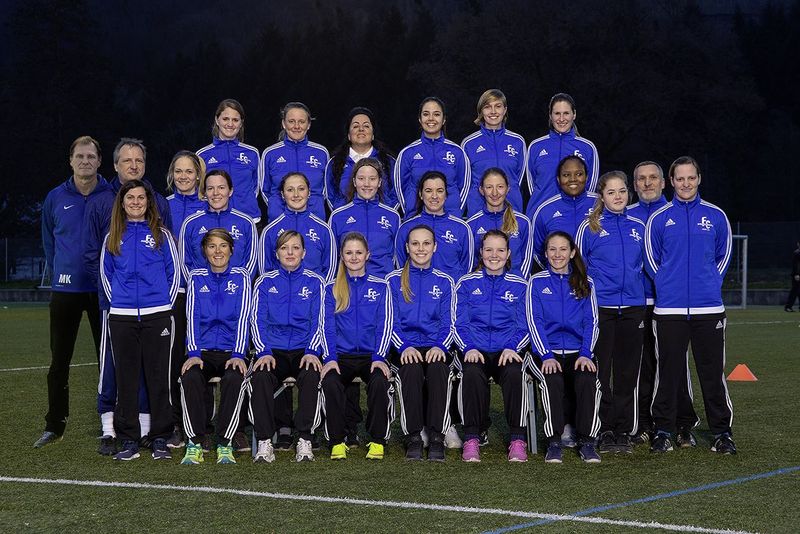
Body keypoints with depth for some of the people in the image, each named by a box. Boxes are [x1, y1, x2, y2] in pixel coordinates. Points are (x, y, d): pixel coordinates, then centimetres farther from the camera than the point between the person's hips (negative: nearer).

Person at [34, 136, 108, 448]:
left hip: (103, 289, -2)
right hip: (65, 290, 2)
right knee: (59, 361, 5)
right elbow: (49, 242, 16)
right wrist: (61, 272, 10)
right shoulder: (56, 198, 4)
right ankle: (54, 425, 13)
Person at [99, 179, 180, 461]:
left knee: (157, 376, -1)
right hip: (122, 317, 2)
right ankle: (128, 440, 8)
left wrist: (165, 304, 3)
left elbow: (174, 272, 7)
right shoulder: (113, 237, 11)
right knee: (126, 377, 3)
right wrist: (117, 301, 9)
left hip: (157, 316, -2)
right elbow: (105, 273, 18)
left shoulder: (161, 234, 5)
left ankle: (160, 439, 5)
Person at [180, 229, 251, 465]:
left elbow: (243, 318, -1)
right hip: (203, 352, 1)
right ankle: (195, 443, -26)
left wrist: (238, 355, -14)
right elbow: (192, 318, 4)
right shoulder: (196, 278, 12)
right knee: (190, 377, -32)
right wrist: (193, 354, -11)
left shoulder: (241, 277, 8)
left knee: (233, 378, -35)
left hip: (231, 352, -1)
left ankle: (225, 444, -27)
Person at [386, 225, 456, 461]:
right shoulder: (394, 280, 12)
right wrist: (404, 347, -14)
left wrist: (440, 347, -12)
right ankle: (413, 437, -28)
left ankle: (436, 437, -32)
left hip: (435, 349, 1)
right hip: (405, 349, -1)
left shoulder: (444, 282, 16)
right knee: (411, 369, -36)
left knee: (438, 368, -35)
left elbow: (448, 324, 9)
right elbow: (391, 323, 5)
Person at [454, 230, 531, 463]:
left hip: (507, 352, 0)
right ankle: (471, 439, -28)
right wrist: (468, 348, -11)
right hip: (476, 352, 0)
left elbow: (524, 327, 11)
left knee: (514, 373, -36)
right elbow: (459, 324, 9)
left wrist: (511, 348, -9)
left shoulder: (519, 286, 14)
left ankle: (518, 439, -28)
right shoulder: (466, 284, 14)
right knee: (472, 373, -36)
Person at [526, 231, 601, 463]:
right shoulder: (536, 282, 10)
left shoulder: (585, 284, 15)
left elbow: (591, 322, 9)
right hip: (546, 353, -1)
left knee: (587, 380, -31)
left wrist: (585, 354, -8)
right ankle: (553, 442, -26)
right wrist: (546, 356, -13)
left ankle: (586, 441, -23)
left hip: (578, 353, 1)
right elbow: (535, 322, 1)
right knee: (553, 380, -34)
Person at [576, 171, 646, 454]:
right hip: (599, 308, -3)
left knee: (628, 372, 4)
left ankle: (623, 431, 11)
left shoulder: (639, 227, 10)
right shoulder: (589, 227, 1)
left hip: (632, 308, 3)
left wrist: (639, 289, 14)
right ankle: (604, 432, 4)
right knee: (600, 371, -3)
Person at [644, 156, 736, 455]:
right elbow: (651, 259, 10)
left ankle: (722, 432, 11)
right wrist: (669, 286, 5)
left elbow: (724, 255, 15)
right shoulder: (659, 218, 4)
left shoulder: (715, 216, 6)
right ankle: (663, 431, 13)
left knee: (713, 372, 2)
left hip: (709, 308, 0)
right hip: (669, 309, 0)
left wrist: (710, 284, 7)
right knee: (668, 372, 3)